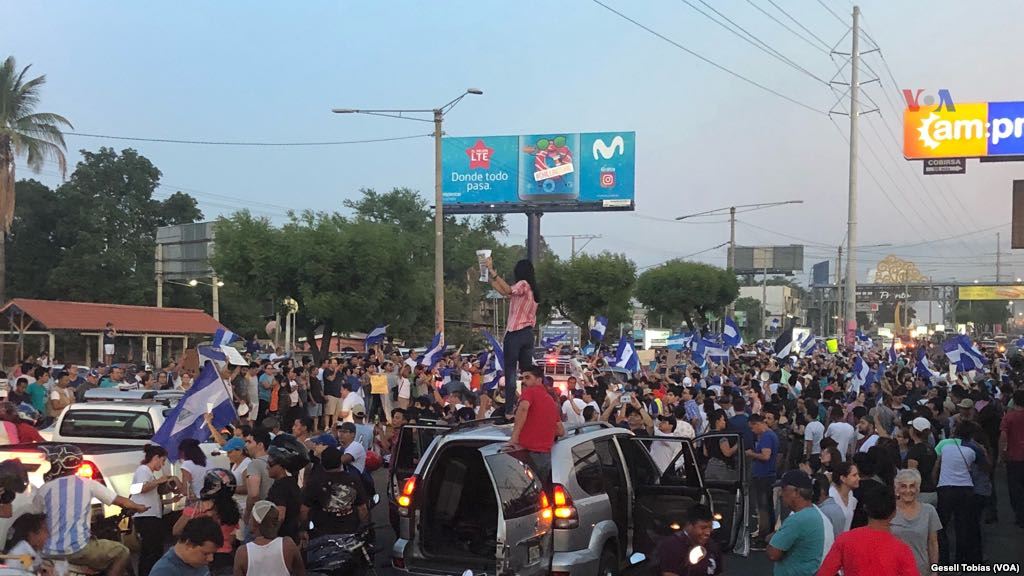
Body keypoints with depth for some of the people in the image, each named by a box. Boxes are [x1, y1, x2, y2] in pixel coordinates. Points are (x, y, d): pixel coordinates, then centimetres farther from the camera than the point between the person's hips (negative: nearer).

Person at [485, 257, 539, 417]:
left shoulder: (523, 284, -8)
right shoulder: (532, 289, 18)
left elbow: (507, 290, -27)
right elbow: (504, 292, 22)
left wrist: (492, 271, -25)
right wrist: (490, 276, 24)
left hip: (515, 334, -8)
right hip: (528, 333, 8)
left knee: (510, 372, -7)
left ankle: (509, 410, -10)